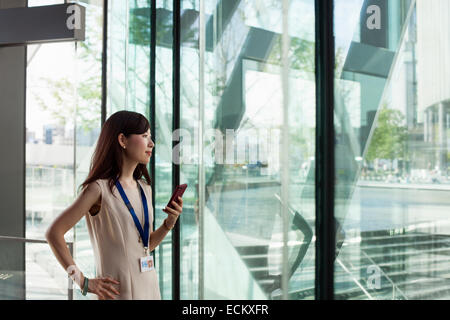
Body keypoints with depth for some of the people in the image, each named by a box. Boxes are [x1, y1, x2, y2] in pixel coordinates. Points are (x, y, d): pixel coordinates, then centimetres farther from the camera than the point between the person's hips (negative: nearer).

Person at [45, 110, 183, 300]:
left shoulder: (144, 188, 8)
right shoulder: (100, 188, -12)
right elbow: (54, 233, -13)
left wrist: (170, 222, -1)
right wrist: (83, 282, -14)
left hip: (149, 288, 6)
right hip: (118, 291, -6)